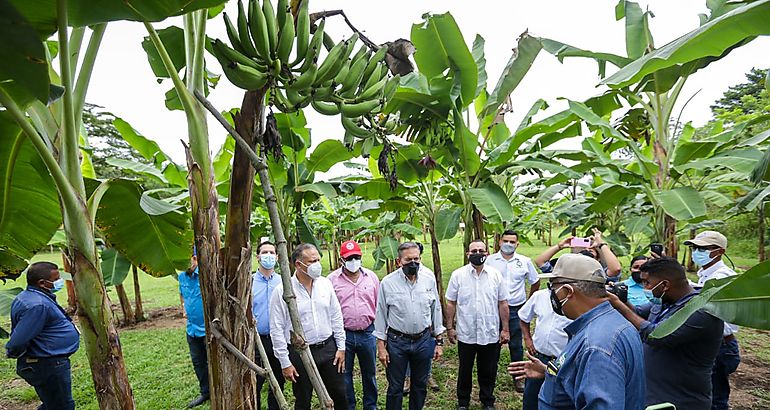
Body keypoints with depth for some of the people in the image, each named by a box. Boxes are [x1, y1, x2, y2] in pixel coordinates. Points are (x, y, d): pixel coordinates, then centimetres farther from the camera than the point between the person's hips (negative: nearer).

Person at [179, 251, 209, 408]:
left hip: (209, 328, -7)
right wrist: (184, 306, 15)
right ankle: (205, 392, 37)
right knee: (198, 362, 19)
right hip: (192, 328, 7)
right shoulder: (181, 276, 3)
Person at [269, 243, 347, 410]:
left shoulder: (325, 284, -2)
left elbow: (336, 317, 5)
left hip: (328, 348, 3)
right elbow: (276, 329, -10)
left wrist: (341, 347, 4)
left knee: (340, 395, 14)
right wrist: (285, 363, -8)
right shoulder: (281, 291, -14)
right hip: (299, 353, -3)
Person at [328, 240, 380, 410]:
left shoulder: (372, 276, 2)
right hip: (343, 334, -2)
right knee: (344, 374, 13)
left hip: (368, 333, 2)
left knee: (370, 373, 17)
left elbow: (379, 305, 8)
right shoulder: (332, 279, -5)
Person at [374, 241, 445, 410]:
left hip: (423, 340, 3)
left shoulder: (429, 278, -4)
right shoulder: (387, 282, -11)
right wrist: (381, 346, -3)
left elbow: (436, 310, 5)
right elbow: (381, 315, -4)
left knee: (420, 385, 18)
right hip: (397, 341, -2)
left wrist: (439, 341, 6)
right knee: (395, 388, 11)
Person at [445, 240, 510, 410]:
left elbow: (503, 303, 2)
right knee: (465, 370, 15)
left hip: (491, 334, 1)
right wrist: (450, 327, -2)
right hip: (466, 334, -1)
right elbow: (451, 303, -1)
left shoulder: (496, 275, -1)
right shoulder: (458, 275, -5)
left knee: (488, 371, 16)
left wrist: (505, 329, 0)